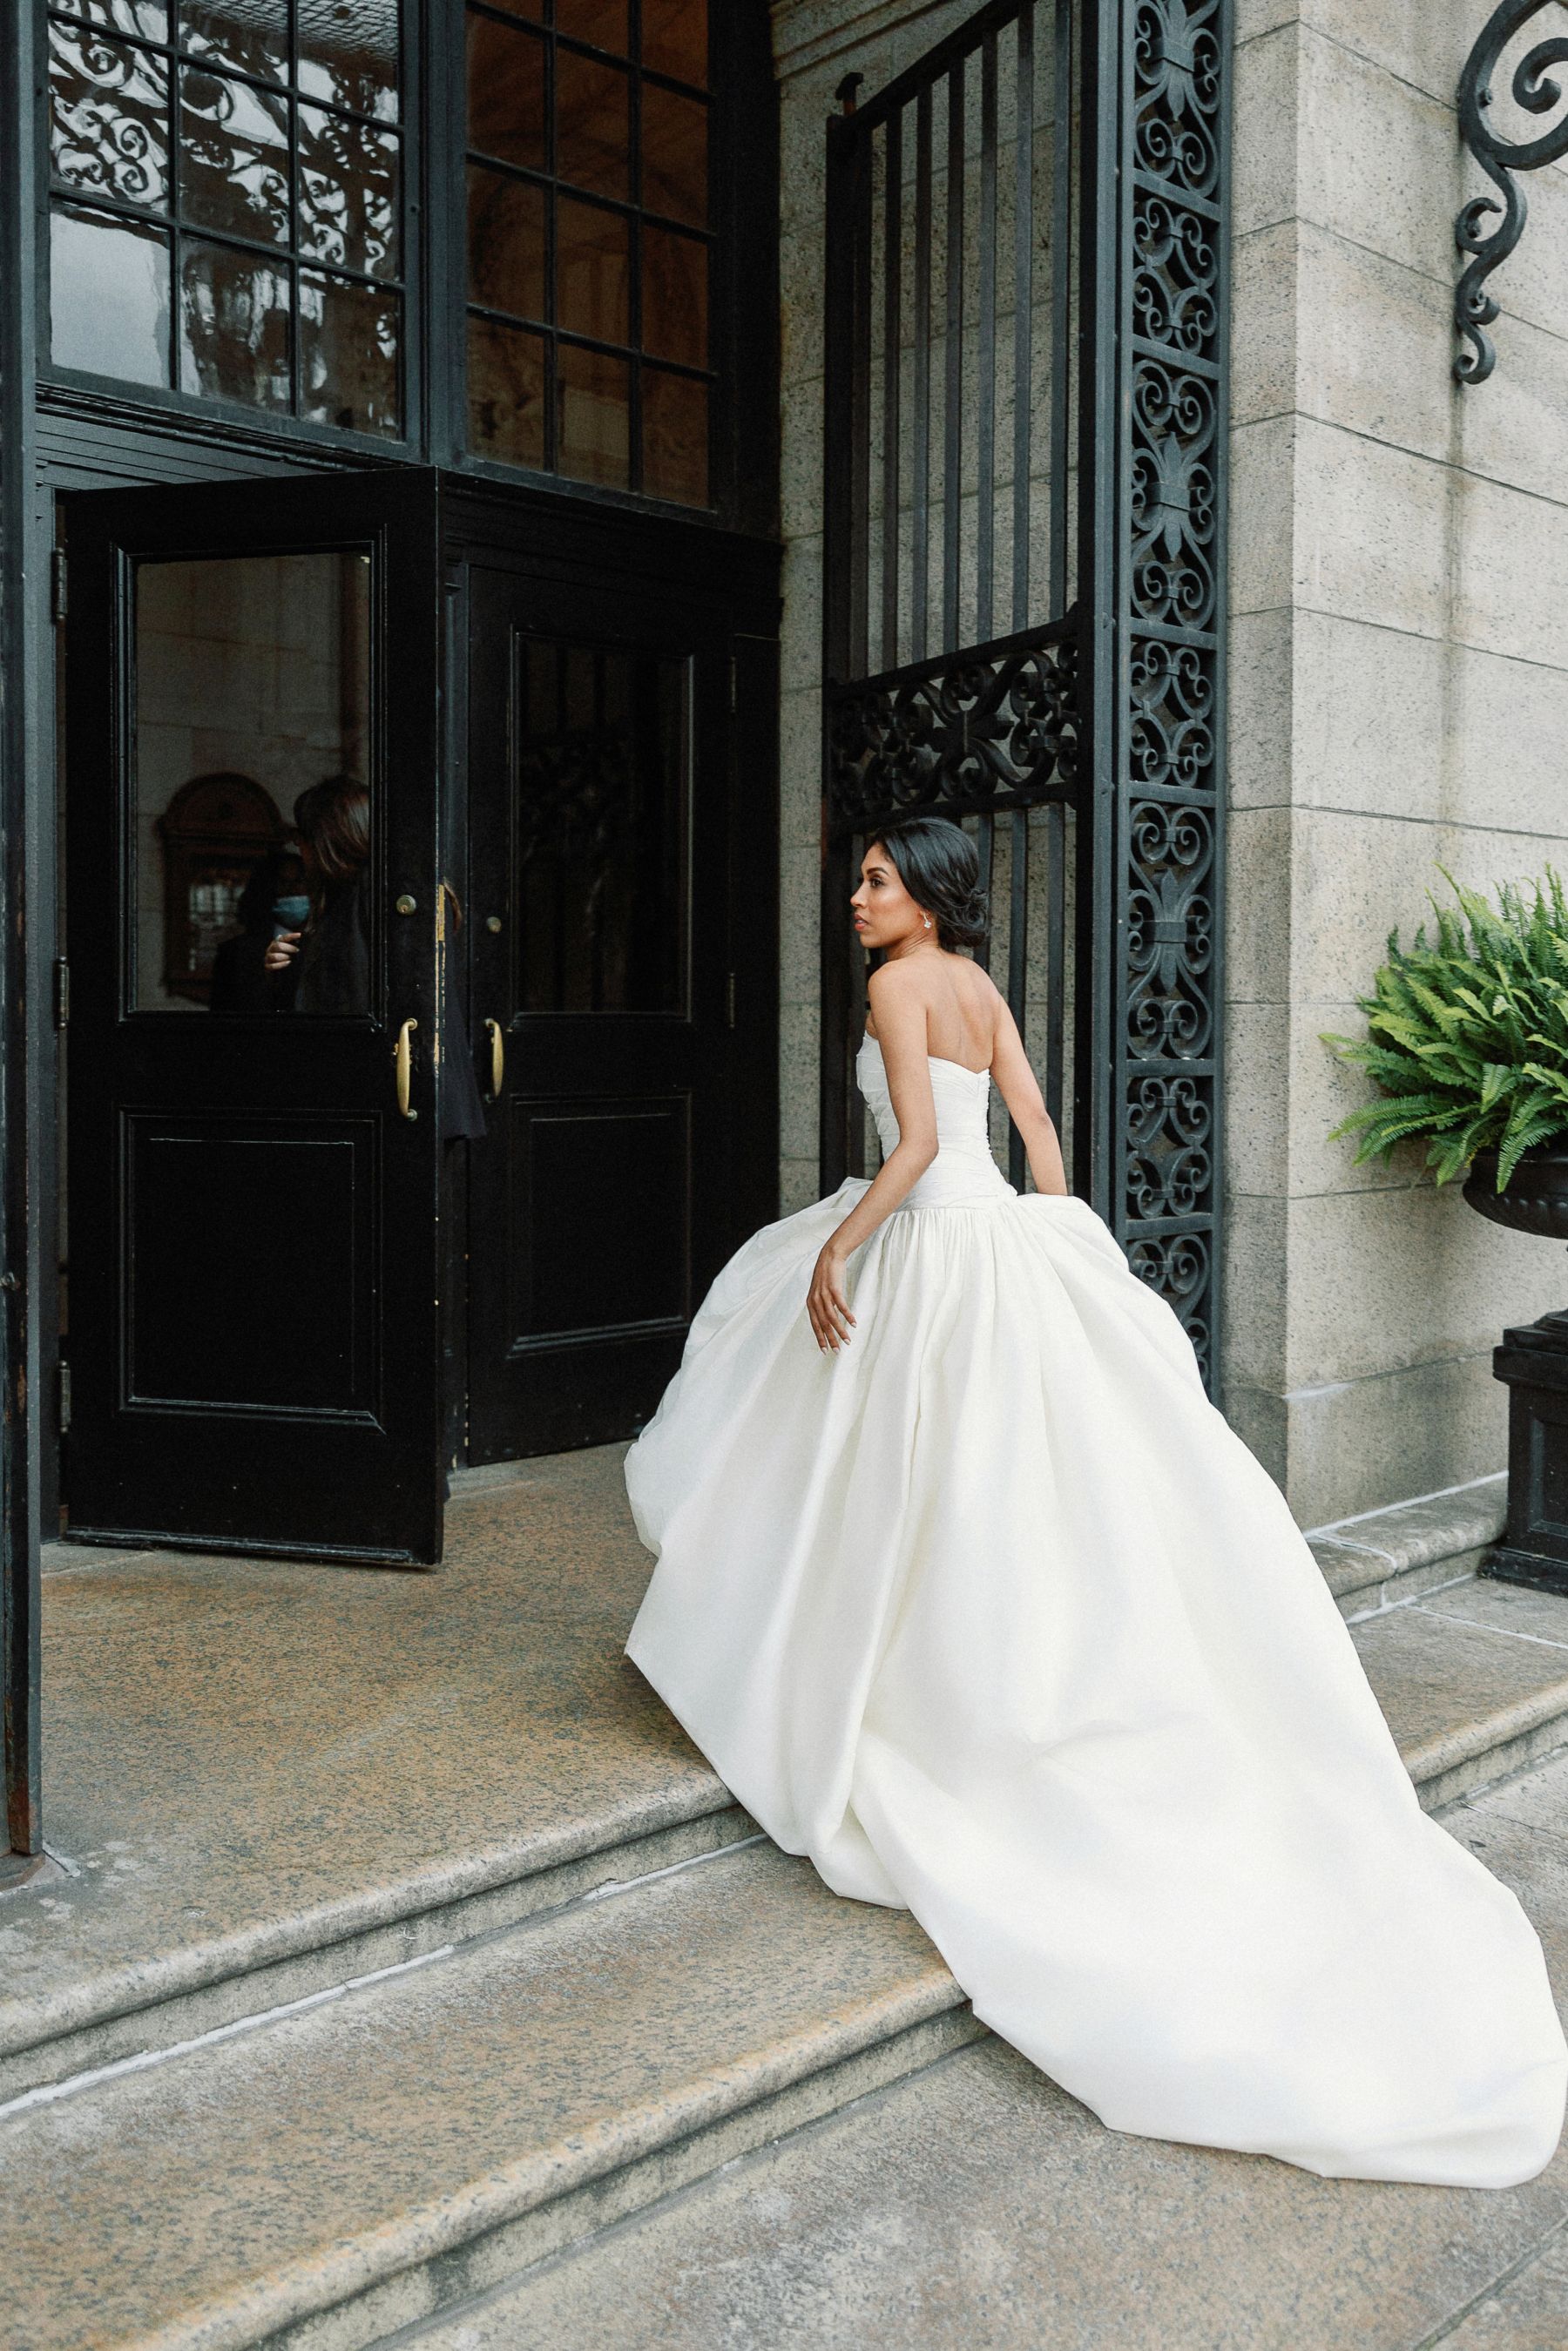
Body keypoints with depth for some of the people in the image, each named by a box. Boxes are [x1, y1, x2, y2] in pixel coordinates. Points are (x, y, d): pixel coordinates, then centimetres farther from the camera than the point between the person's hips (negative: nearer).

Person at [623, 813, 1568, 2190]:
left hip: (940, 1248, -8)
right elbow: (1040, 1133, 14)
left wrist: (835, 1250, -16)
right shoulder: (981, 988, 13)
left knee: (949, 1491, 0)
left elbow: (918, 1142, -20)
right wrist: (1059, 1245, 19)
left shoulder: (899, 984, -10)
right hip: (1008, 1238, 8)